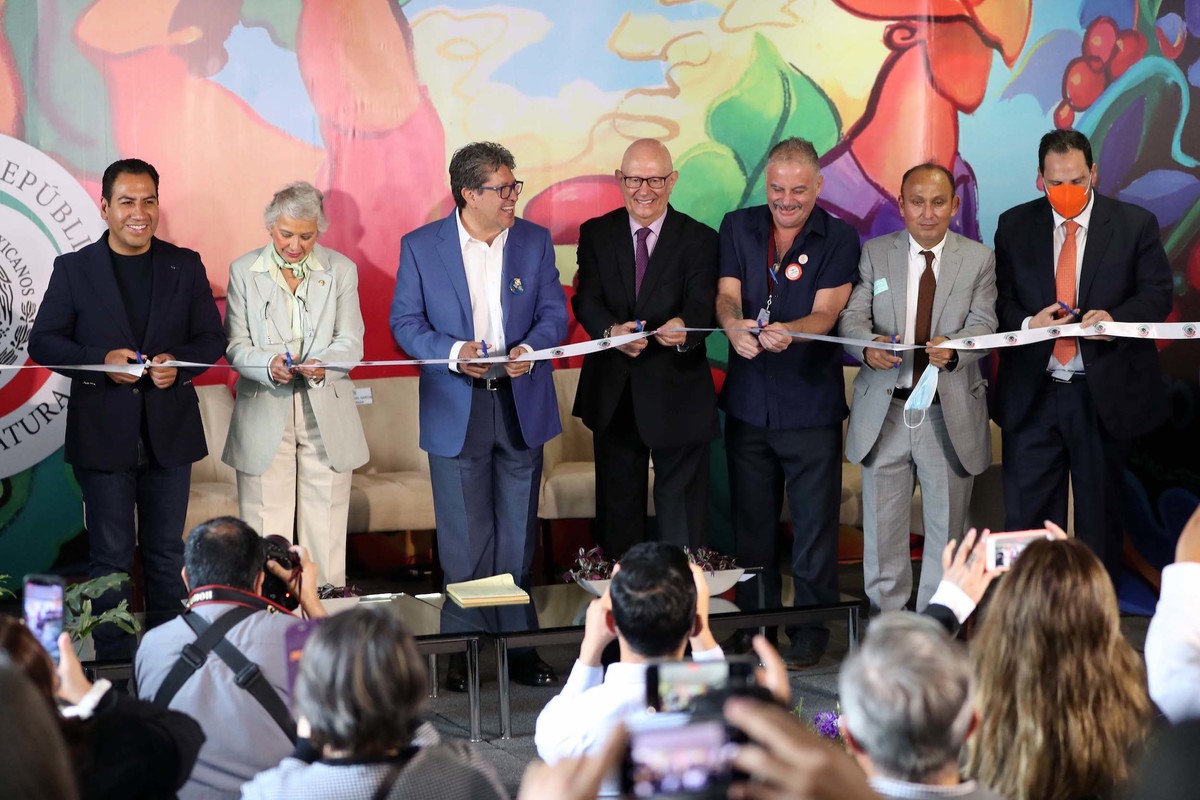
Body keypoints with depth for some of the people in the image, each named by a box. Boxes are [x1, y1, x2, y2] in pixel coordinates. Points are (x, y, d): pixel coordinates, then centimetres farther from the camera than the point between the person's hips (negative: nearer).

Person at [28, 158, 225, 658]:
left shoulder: (185, 266, 6)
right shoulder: (74, 269, 1)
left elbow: (212, 339, 7)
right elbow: (43, 342, -1)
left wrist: (178, 363, -15)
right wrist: (101, 360, -17)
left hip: (169, 432, 2)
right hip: (102, 434, -2)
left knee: (167, 553, 10)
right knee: (110, 555, 3)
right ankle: (114, 663, 11)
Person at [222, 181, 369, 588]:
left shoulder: (341, 270, 6)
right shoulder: (244, 272, 5)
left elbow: (350, 342, 1)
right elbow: (235, 345, 1)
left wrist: (323, 365, -21)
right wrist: (268, 365, -20)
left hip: (326, 415, 1)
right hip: (265, 416, -1)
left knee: (326, 523, 3)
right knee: (265, 526, -3)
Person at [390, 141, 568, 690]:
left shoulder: (535, 242, 4)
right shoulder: (420, 247, -3)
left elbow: (554, 312, 4)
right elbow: (405, 322, -2)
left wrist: (529, 350, -17)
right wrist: (454, 352, -19)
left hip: (521, 406, 2)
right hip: (456, 412, -2)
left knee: (518, 535, 8)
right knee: (463, 539, 3)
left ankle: (518, 644, 15)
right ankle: (462, 650, 11)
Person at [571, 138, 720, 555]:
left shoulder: (699, 239, -2)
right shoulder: (596, 234, 4)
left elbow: (703, 304, -16)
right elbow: (586, 299, -8)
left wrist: (684, 328, -41)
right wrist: (611, 331, -31)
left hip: (678, 395, -2)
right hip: (614, 394, 3)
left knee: (681, 507, 4)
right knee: (618, 504, 14)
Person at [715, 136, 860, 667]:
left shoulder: (839, 239, -2)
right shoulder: (738, 227, 7)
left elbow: (826, 313, -12)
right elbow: (726, 294, -2)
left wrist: (787, 332, -34)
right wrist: (734, 326, -26)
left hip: (811, 403, -3)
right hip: (747, 400, 3)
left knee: (814, 522, -1)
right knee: (751, 519, 11)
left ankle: (811, 628, 9)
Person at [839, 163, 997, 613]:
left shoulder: (978, 259, 3)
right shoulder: (875, 254, 4)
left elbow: (984, 326, -7)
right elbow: (851, 318, -4)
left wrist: (953, 349, -29)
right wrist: (868, 346, -28)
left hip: (950, 414, 0)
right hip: (884, 410, 1)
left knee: (947, 526, 7)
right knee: (882, 526, 7)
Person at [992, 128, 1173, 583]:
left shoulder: (1136, 225, 1)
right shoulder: (1015, 226, 6)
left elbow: (1157, 294, -2)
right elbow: (999, 299, 6)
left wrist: (1117, 318, -21)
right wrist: (1026, 323, -16)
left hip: (1105, 394, -1)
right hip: (1032, 394, 1)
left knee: (1099, 515, 8)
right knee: (1026, 515, 1)